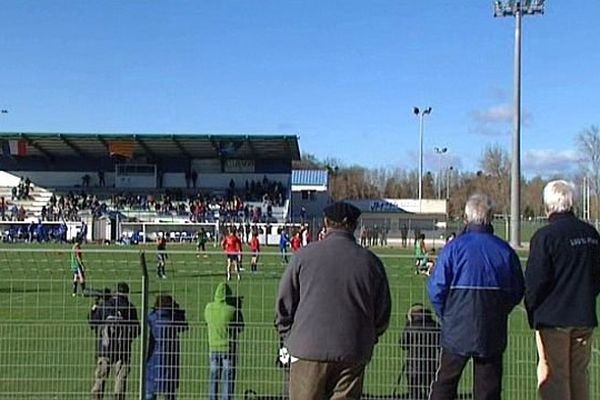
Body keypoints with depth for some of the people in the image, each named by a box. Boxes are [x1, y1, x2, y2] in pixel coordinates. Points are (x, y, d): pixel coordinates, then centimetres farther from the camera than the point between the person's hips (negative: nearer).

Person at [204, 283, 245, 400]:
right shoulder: (232, 310, -16)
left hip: (213, 347, 4)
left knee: (213, 376, 13)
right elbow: (240, 328, -3)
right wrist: (238, 308, 6)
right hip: (228, 348, -4)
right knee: (228, 377, 3)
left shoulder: (209, 308, -5)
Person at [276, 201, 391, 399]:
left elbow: (284, 302, 3)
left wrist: (289, 339, 14)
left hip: (308, 350, -1)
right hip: (353, 355, 1)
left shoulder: (304, 255, -1)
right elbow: (382, 312, 10)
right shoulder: (371, 262, 3)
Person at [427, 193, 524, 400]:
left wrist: (447, 316, 6)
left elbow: (436, 288, -9)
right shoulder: (505, 250, -1)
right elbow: (518, 291, 7)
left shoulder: (454, 247, -9)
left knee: (445, 383, 10)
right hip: (493, 333, 2)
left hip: (457, 330, -2)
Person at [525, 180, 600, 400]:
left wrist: (532, 311, 0)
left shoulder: (545, 236, -13)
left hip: (553, 318, -6)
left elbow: (535, 281, -13)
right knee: (579, 374, 14)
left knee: (553, 375, 0)